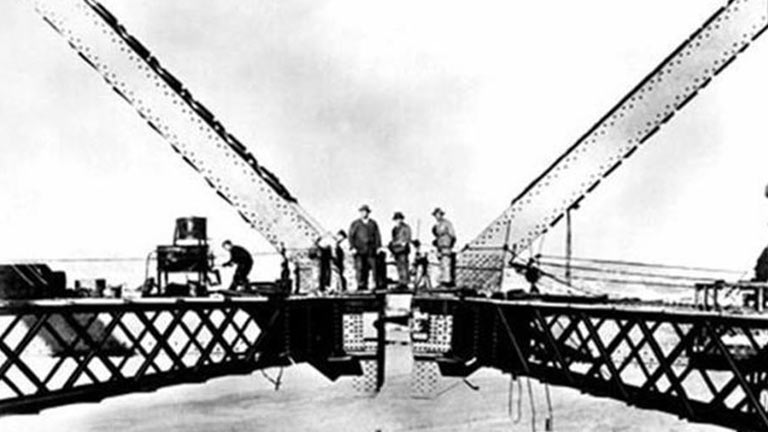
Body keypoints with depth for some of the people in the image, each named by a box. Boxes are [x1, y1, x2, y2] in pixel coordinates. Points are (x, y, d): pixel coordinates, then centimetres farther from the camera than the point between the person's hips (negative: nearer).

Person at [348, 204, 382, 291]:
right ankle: (360, 285, -5)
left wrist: (378, 246, 2)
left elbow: (377, 235, 12)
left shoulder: (373, 223, 14)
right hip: (359, 250, -1)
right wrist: (352, 247, -6)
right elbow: (351, 236, 5)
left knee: (374, 266, -5)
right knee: (360, 267, -7)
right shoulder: (355, 224, 8)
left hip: (371, 250, 2)